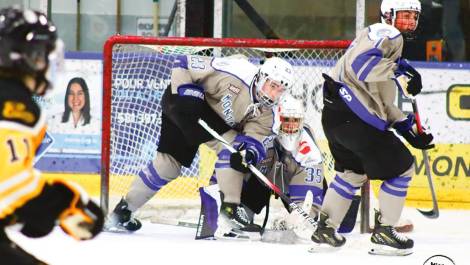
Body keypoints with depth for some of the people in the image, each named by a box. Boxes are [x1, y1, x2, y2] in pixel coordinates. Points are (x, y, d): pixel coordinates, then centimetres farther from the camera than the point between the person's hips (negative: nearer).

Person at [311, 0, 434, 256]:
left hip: (336, 115, 11)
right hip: (354, 117, -11)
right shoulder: (386, 34, -6)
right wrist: (398, 73, -30)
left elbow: (382, 102, 25)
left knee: (352, 172, 28)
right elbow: (360, 62, -26)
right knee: (401, 167, -2)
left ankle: (325, 227, 31)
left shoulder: (392, 41, 26)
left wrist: (408, 126, 18)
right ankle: (383, 233, 1)